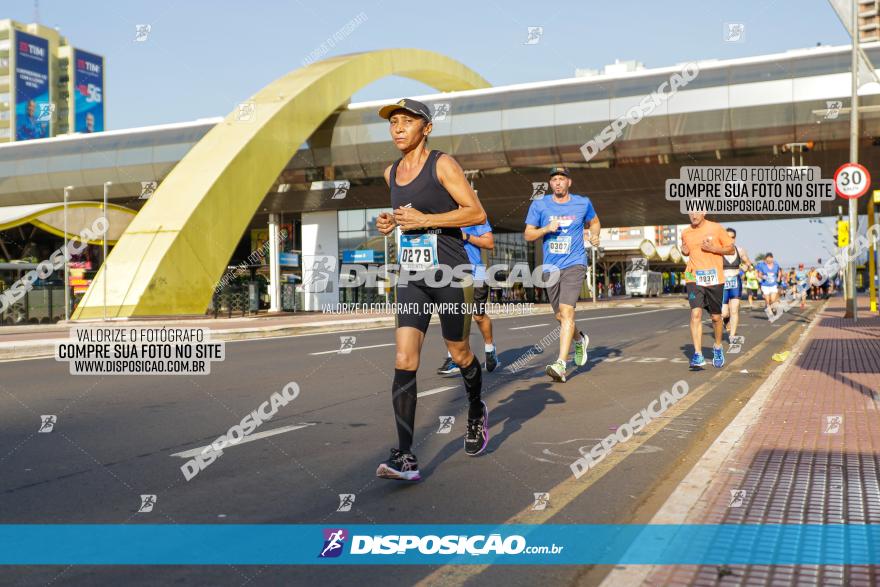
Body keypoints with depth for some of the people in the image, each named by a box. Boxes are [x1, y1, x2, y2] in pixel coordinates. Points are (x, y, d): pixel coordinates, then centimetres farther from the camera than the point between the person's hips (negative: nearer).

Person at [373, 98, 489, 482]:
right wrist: (390, 222, 7)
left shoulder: (442, 164, -7)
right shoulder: (391, 172, 12)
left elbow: (477, 213, -11)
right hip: (412, 278, 5)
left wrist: (423, 220, -17)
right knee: (404, 363, -9)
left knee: (459, 354, 11)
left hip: (451, 275, -5)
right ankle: (405, 457, -9)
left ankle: (477, 414, 41)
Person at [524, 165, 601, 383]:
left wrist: (595, 235, 2)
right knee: (560, 316, 13)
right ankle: (580, 339, 46)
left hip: (574, 264, -3)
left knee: (566, 312, -19)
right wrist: (546, 229, -14)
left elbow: (594, 221, 23)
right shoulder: (539, 205, 2)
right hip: (551, 267, 3)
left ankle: (561, 364, -23)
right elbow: (527, 235, 4)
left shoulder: (583, 203, 4)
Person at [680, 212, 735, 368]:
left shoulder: (716, 228, -1)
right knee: (695, 314, -15)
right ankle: (698, 355, -16)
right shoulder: (685, 233, 8)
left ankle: (718, 348, 35)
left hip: (714, 279, -1)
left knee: (716, 317, 10)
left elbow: (732, 249, 4)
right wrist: (684, 250, 3)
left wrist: (713, 248, -12)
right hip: (693, 278, 1)